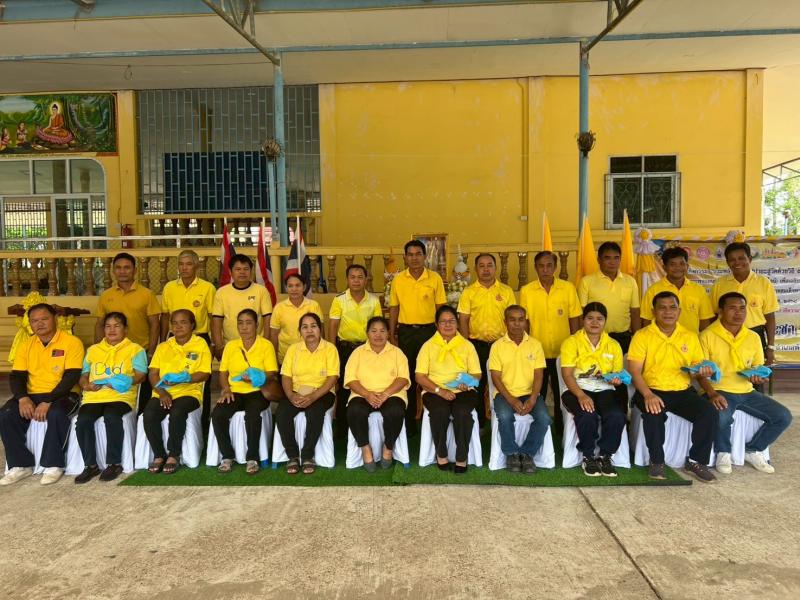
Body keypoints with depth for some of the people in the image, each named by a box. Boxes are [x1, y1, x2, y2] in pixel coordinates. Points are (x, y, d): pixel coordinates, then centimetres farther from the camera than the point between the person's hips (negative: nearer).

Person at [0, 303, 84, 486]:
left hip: (62, 395, -5)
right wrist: (23, 398, -16)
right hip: (32, 395, 5)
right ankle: (21, 465, -6)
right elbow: (16, 376, 4)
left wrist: (48, 402, -24)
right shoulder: (26, 345, 10)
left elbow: (71, 377, -15)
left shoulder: (72, 342, -7)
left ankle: (53, 465, -18)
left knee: (56, 414, -36)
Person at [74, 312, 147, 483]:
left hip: (121, 396, -3)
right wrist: (86, 384, -2)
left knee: (111, 417, -35)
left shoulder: (135, 349, 13)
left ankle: (114, 463, -18)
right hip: (93, 396, 4)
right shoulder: (93, 350, 26)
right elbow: (84, 375, 21)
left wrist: (126, 382, -19)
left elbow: (140, 375, 1)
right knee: (83, 421, -27)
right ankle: (90, 465, -11)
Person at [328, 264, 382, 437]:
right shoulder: (339, 300, -6)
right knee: (344, 388, 4)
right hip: (345, 347, -1)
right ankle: (342, 428, 18)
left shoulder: (374, 300, -2)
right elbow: (332, 327, -4)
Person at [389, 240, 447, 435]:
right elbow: (394, 308, 7)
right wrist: (392, 336, 3)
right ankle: (409, 422, 18)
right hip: (405, 331, 1)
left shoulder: (435, 278, 0)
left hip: (428, 330, -1)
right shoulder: (398, 279, 4)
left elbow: (440, 307, 2)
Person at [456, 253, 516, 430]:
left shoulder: (506, 291, 5)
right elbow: (463, 320, 0)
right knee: (476, 386, 7)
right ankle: (479, 425, 21)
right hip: (477, 345, 0)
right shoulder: (468, 292, 2)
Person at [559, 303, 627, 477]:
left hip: (604, 390, 3)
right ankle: (588, 457, -8)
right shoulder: (571, 342, 0)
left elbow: (618, 374, 16)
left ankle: (605, 456, -5)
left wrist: (617, 379, -10)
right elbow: (567, 374, -8)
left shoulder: (613, 345, 12)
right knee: (587, 416, -33)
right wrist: (581, 396, -24)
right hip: (577, 390, -3)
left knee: (617, 416, -28)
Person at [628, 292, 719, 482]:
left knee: (709, 411, -22)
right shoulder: (642, 336, -1)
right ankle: (657, 461, -10)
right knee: (653, 413, -34)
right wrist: (648, 395, -25)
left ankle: (697, 461, -2)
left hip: (683, 391, 4)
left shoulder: (690, 337, 12)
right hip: (653, 390, -4)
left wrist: (703, 372, -8)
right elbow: (634, 371, -9)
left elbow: (698, 368, 18)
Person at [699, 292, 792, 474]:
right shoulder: (707, 336, -8)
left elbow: (758, 367, 18)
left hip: (746, 392, 6)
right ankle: (723, 453, -3)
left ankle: (752, 451, 14)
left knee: (784, 417, -7)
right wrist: (712, 393, -23)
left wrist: (757, 377, -6)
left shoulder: (753, 337, 8)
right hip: (719, 392, -6)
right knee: (721, 416, -36)